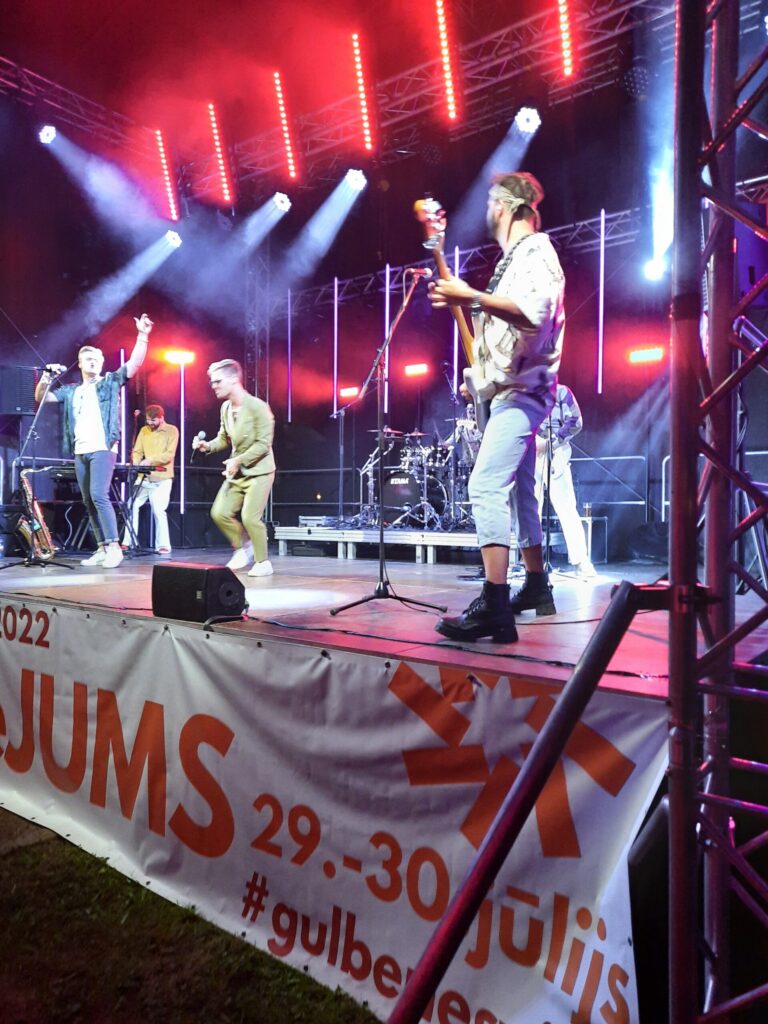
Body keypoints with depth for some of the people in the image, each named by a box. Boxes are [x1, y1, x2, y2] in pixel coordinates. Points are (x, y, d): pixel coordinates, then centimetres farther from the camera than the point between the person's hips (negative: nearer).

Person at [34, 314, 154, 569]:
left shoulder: (111, 382, 7)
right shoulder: (71, 391, 20)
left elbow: (135, 363, -4)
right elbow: (42, 398, 23)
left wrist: (142, 335, -13)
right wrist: (44, 382, 2)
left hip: (103, 449, -6)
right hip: (80, 452, 6)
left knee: (99, 495, -19)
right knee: (88, 501, 6)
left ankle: (114, 547, -16)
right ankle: (102, 549, 12)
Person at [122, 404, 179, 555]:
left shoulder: (172, 430, -2)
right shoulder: (144, 430, 12)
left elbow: (169, 455, -12)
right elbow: (137, 451, 7)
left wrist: (150, 460, -22)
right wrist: (136, 463, -13)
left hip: (162, 479, -5)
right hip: (144, 476, 5)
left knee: (159, 511, -10)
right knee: (132, 506, 2)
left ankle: (163, 545, -1)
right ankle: (128, 542, 10)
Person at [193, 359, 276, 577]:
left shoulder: (257, 406, -18)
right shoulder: (225, 408, 4)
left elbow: (264, 443, -20)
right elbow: (223, 439, 13)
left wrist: (239, 460, -25)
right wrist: (207, 445, -7)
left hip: (259, 471, -7)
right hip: (237, 472, 7)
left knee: (249, 517, -13)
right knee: (220, 513, 1)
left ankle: (263, 563, 4)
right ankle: (243, 547, 23)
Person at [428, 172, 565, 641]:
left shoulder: (535, 251, -8)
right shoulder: (514, 257, 21)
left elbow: (535, 313, -26)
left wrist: (470, 297, -28)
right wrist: (480, 374, 19)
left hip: (521, 391, -11)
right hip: (512, 391, 11)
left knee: (486, 487, -22)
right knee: (519, 491, 14)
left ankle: (495, 606, -26)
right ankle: (537, 587, 25)